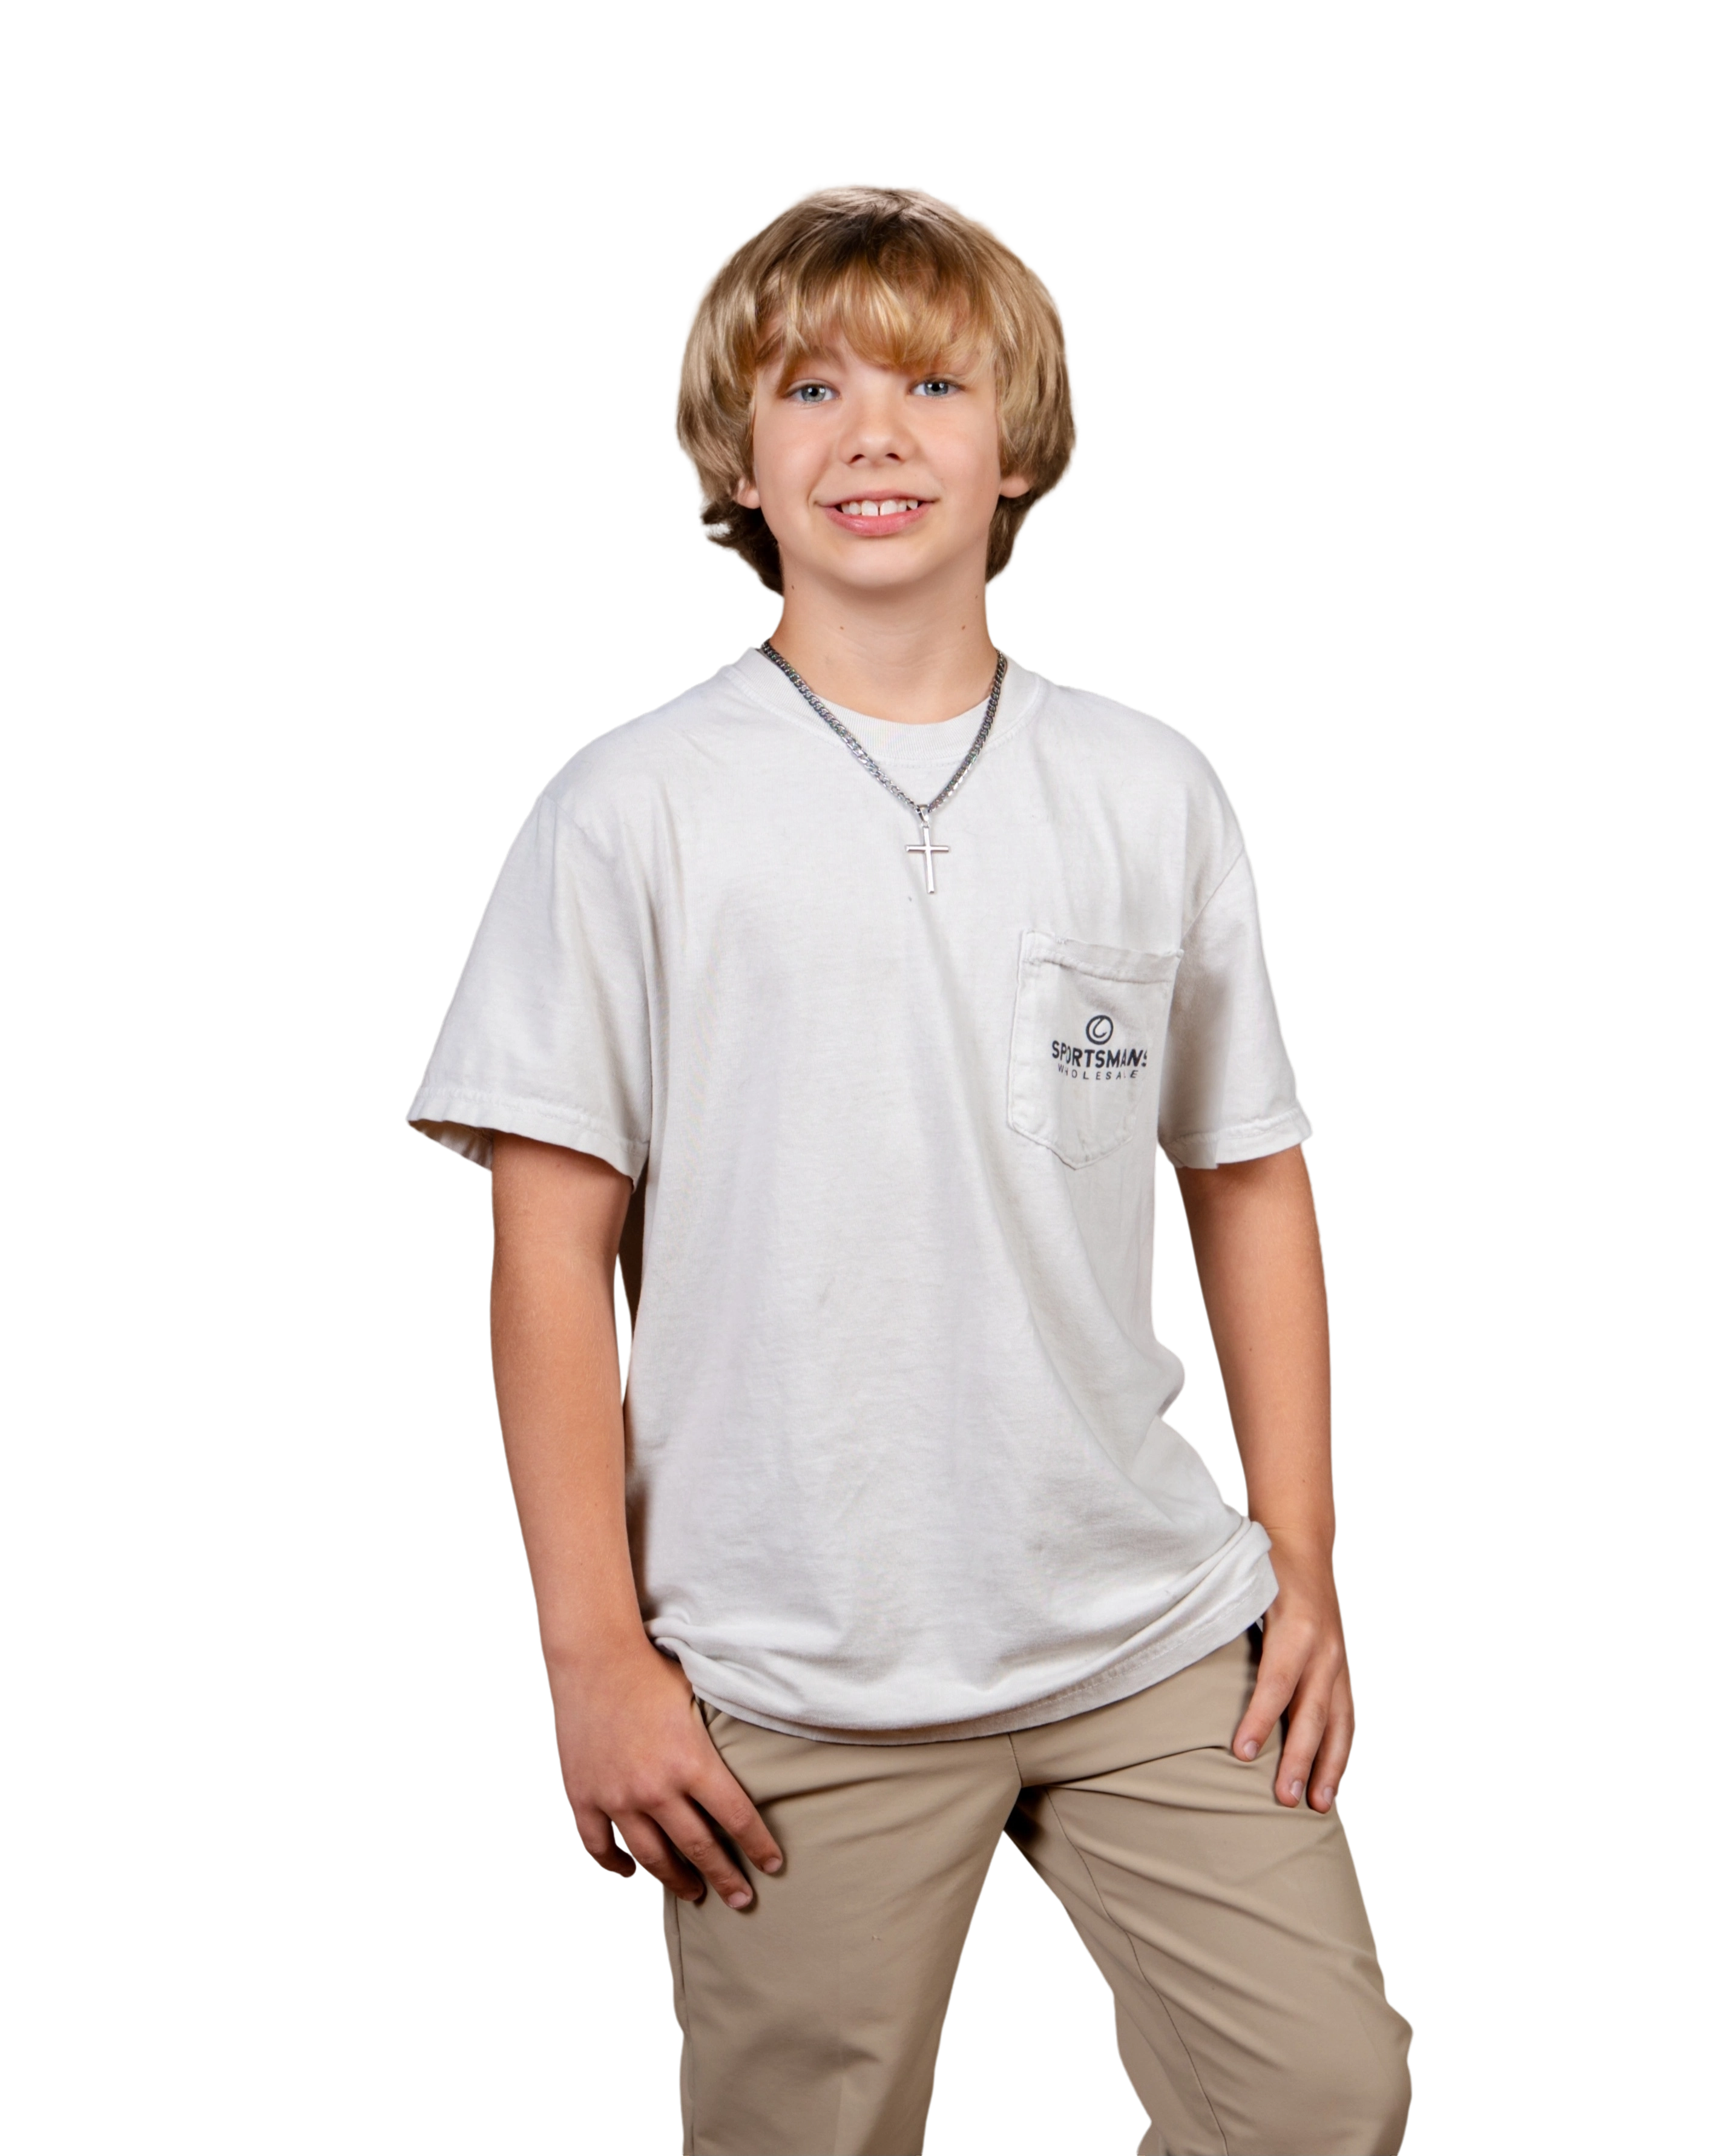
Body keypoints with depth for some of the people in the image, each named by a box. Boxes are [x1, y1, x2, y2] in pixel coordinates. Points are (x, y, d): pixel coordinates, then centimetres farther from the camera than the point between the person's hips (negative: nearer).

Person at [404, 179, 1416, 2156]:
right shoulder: (633, 808, -4)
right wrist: (593, 1656, -7)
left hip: (1155, 1635, 3)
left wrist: (1303, 1564, 7)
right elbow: (552, 1252, -4)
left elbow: (1248, 1180, 9)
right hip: (793, 1687, -2)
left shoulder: (1150, 790, 5)